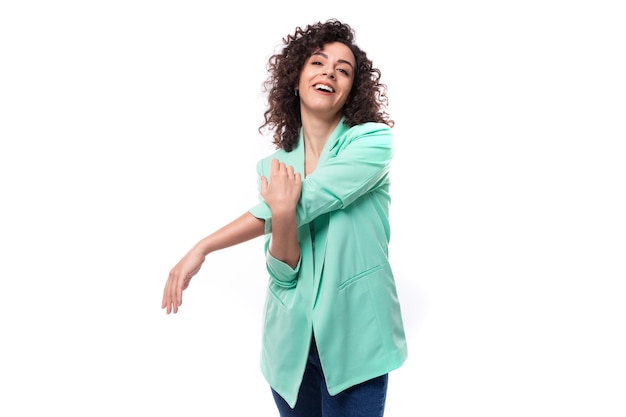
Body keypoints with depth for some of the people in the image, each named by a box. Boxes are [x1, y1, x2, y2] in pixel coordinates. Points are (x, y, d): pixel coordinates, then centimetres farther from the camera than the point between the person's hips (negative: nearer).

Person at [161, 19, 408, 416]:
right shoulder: (273, 166, 2)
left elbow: (305, 204, -23)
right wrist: (282, 216, -26)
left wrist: (202, 248, -17)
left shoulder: (373, 141, -10)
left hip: (355, 343, -3)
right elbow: (282, 274, -4)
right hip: (290, 343, 4)